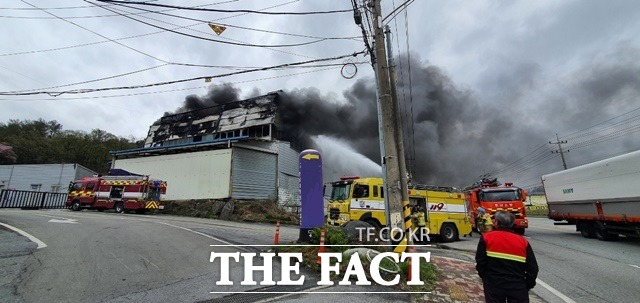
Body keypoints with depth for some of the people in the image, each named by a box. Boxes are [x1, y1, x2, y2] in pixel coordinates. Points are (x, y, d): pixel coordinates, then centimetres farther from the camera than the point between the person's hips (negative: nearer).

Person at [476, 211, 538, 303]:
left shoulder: (486, 238, -7)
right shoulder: (523, 241, 0)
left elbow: (480, 262, -8)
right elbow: (532, 268, 2)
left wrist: (484, 277, 9)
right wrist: (527, 285, 15)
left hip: (494, 285, -2)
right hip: (518, 288, 2)